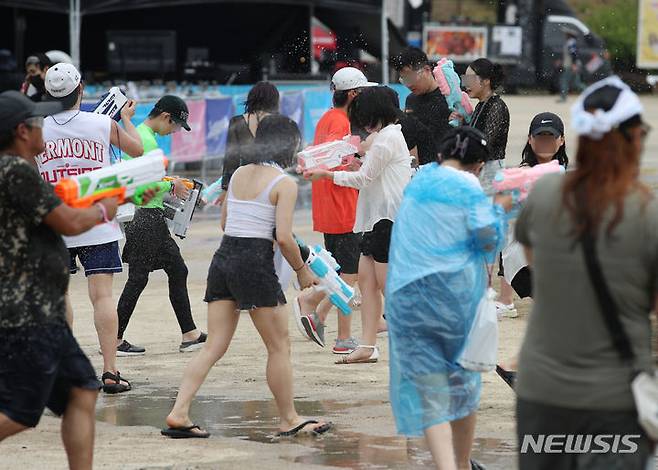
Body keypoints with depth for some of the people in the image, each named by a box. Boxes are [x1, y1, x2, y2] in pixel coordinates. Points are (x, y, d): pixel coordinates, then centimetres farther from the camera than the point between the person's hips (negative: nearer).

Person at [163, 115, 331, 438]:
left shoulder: (238, 175, 13)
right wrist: (301, 269, 0)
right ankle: (289, 419, 16)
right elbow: (283, 237, -13)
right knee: (279, 346, 8)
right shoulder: (284, 184, -7)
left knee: (214, 346, 7)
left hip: (224, 256, 7)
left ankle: (179, 413, -3)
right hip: (256, 264, -7)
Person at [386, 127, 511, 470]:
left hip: (408, 292, 3)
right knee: (462, 380, 18)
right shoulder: (469, 187, -7)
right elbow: (488, 237, -9)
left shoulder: (420, 178, 10)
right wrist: (499, 209, 8)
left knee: (428, 389, -1)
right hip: (456, 290, -3)